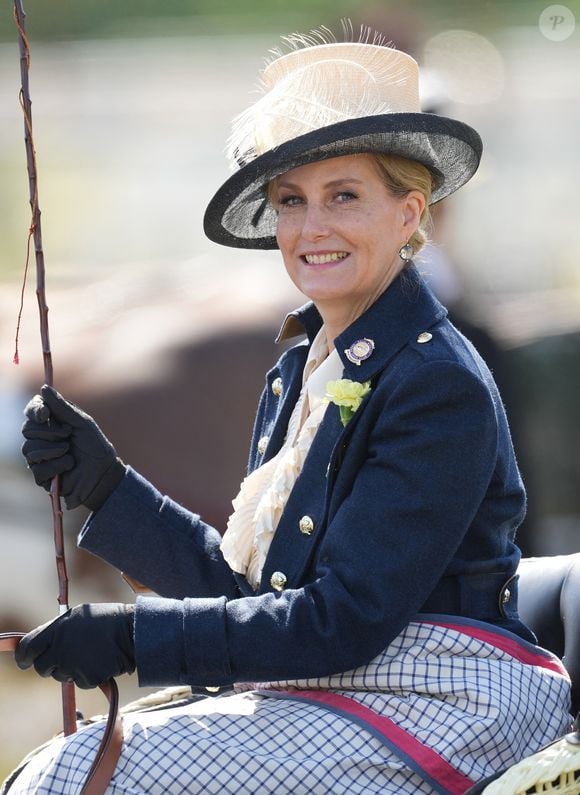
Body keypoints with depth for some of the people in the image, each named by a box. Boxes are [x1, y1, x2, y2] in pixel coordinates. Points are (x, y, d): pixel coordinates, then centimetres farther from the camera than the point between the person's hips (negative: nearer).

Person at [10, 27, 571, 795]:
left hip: (432, 711, -8)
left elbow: (344, 621, -19)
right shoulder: (299, 370, 12)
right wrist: (107, 486, 5)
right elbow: (248, 584, 13)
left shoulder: (439, 385, -15)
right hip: (321, 692, 8)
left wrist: (135, 636, -17)